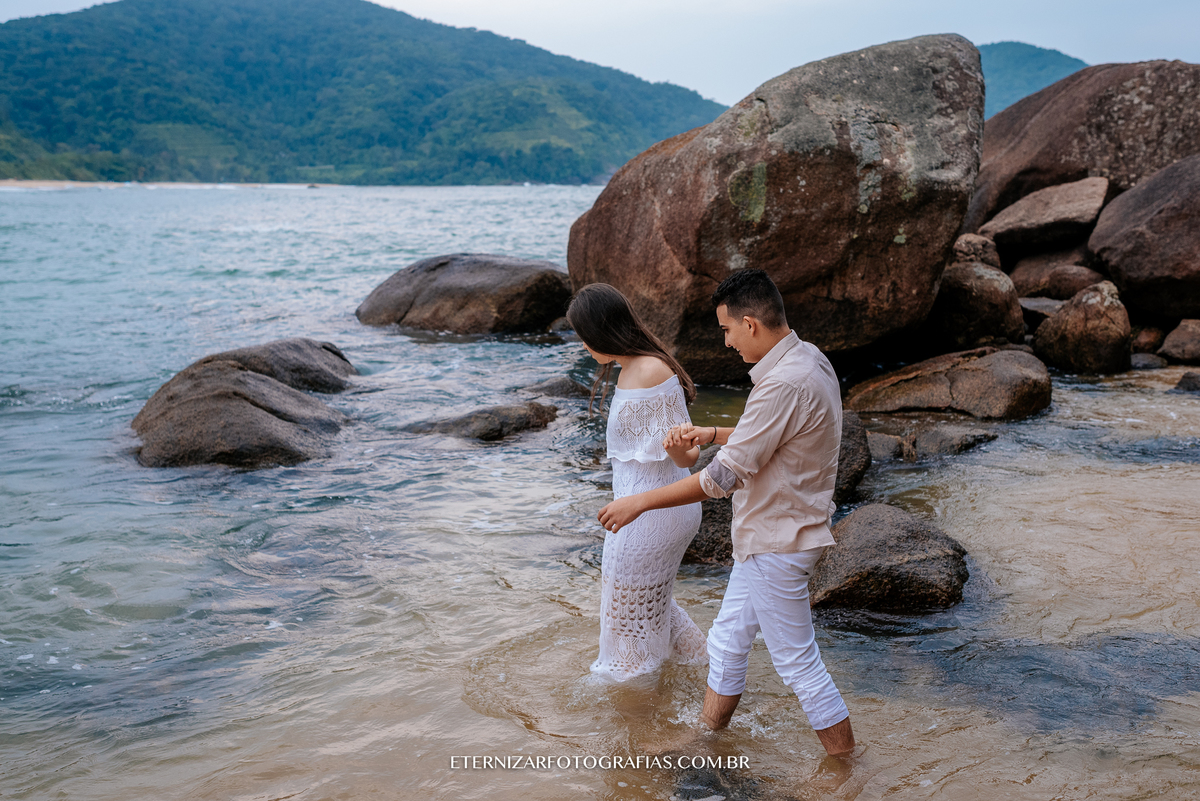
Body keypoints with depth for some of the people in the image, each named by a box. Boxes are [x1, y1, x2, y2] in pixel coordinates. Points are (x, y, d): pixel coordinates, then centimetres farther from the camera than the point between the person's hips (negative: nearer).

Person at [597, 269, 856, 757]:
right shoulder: (807, 359, 4)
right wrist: (710, 435, 9)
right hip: (767, 536, 10)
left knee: (798, 663, 3)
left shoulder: (785, 385, -28)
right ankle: (708, 736, 37)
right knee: (726, 643, 21)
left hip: (776, 546, -10)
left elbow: (725, 476, -27)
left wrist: (640, 502, -19)